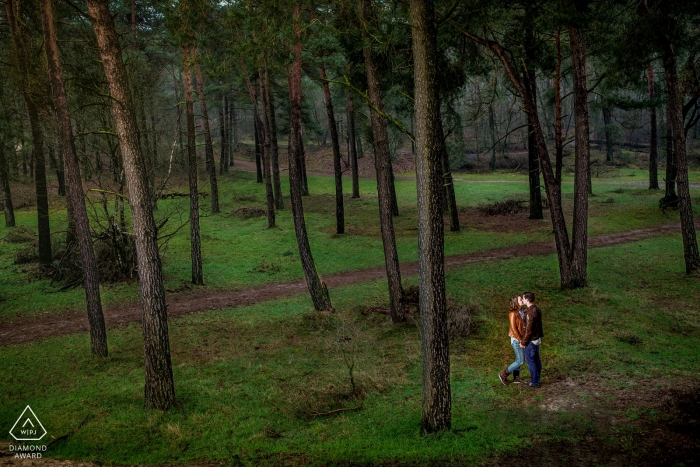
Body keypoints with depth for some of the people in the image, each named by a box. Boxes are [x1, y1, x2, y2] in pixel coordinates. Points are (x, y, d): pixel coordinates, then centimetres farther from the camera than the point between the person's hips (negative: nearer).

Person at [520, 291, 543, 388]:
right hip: (537, 338, 9)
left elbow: (528, 330, -22)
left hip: (531, 340, -9)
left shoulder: (530, 312, -23)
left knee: (530, 360, -1)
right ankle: (536, 377, 26)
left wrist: (523, 342, -15)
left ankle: (534, 382, 3)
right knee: (536, 359, 16)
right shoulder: (536, 309, 6)